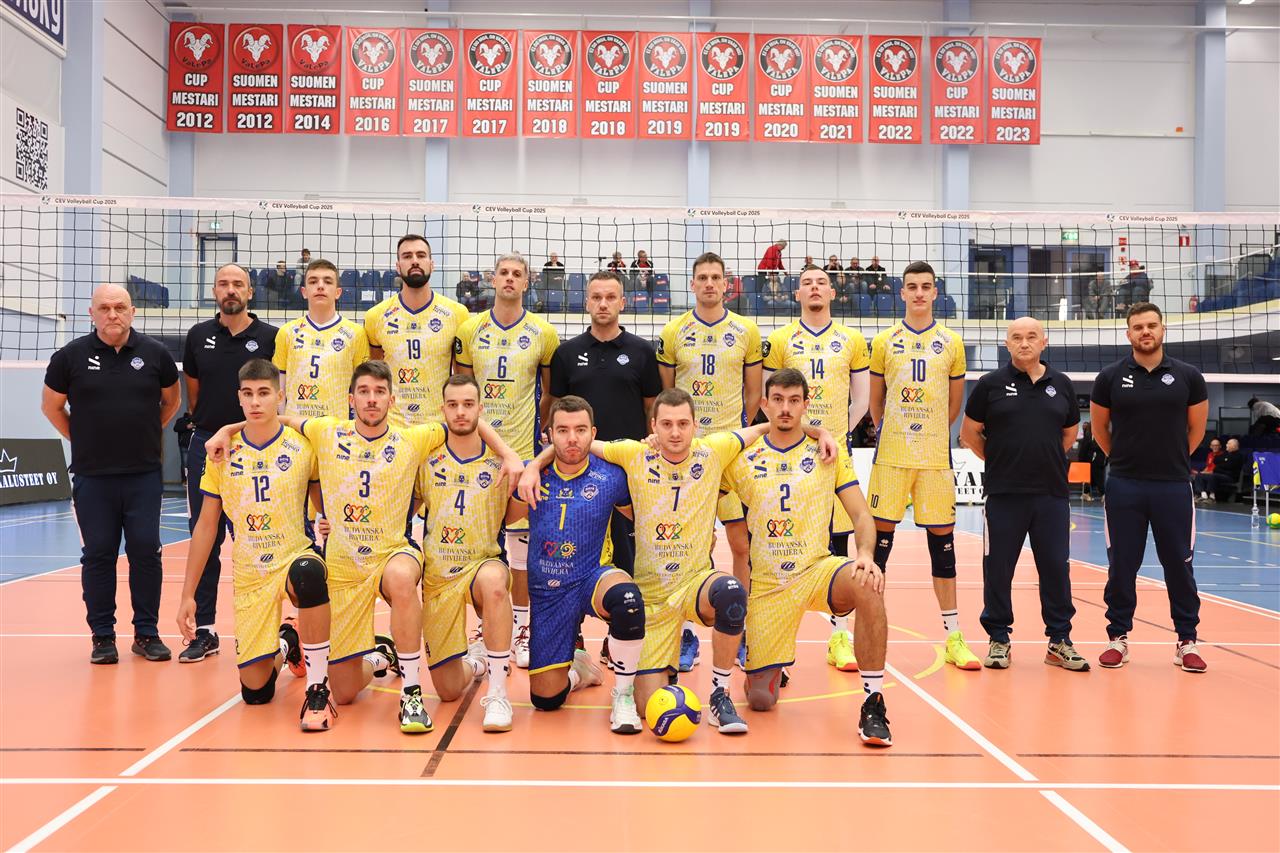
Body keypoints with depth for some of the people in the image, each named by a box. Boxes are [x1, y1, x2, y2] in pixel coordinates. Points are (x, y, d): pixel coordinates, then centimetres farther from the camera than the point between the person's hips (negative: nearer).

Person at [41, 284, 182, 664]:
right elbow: (51, 405, 12)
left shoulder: (155, 353, 0)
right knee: (98, 555, 4)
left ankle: (146, 633, 12)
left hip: (144, 474, 0)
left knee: (146, 552, 2)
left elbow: (172, 400, 15)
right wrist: (81, 439, 9)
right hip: (92, 476, 0)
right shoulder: (71, 356, -1)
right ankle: (102, 636, 14)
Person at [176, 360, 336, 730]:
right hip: (248, 575, 3)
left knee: (309, 574, -42)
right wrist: (188, 594, 5)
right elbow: (206, 526, 6)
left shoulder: (303, 446, -6)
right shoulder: (223, 453, -1)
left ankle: (318, 690, -25)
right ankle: (285, 643, 40)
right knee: (255, 692, 3)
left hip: (295, 557, -2)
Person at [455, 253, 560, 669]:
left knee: (522, 536, 3)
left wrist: (536, 429, 3)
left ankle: (521, 625, 14)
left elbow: (550, 392, 9)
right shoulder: (470, 330, 4)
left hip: (523, 450, -2)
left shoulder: (543, 333, 1)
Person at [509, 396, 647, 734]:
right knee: (546, 699, 2)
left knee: (626, 597, -40)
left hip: (591, 579, -2)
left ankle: (624, 696, -17)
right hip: (546, 592, 2)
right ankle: (578, 669, 41)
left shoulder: (610, 477, -9)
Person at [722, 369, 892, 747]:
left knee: (867, 585, -36)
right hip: (766, 584, 1)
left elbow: (861, 515, 0)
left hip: (817, 570, 0)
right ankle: (772, 670, 38)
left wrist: (865, 555, -19)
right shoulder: (743, 458, 3)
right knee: (760, 699, -1)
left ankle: (873, 705, -23)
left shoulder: (829, 451, 3)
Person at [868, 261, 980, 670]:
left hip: (936, 456, 1)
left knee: (942, 538, 4)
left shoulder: (951, 342, 6)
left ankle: (953, 635, 12)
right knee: (880, 536, 0)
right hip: (890, 455, 0)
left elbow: (954, 403, 13)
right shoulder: (884, 341, 4)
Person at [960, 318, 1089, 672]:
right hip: (1003, 495, -2)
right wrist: (1000, 460, 7)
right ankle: (999, 639, 16)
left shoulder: (1061, 384, 7)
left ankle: (1060, 640, 18)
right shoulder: (991, 384, -1)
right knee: (998, 568, 3)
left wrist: (1047, 460, 14)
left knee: (1056, 567, 6)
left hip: (1052, 493, 2)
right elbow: (969, 433, 5)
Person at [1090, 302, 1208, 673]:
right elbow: (1099, 428, 12)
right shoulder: (1110, 377, 0)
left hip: (1174, 486, 0)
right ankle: (1119, 637, 17)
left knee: (1179, 565, 5)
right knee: (1121, 566, 6)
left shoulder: (1188, 377, 1)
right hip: (1124, 487, 0)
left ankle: (1187, 641, 16)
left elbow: (1196, 430, 11)